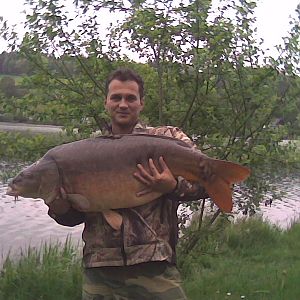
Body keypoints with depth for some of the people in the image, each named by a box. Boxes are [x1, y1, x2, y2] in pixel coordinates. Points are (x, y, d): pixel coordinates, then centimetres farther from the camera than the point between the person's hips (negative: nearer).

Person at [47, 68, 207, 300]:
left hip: (154, 267, -2)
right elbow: (76, 215, 14)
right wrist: (60, 210, -8)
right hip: (99, 270, 3)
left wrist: (173, 187, -23)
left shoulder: (168, 137, 4)